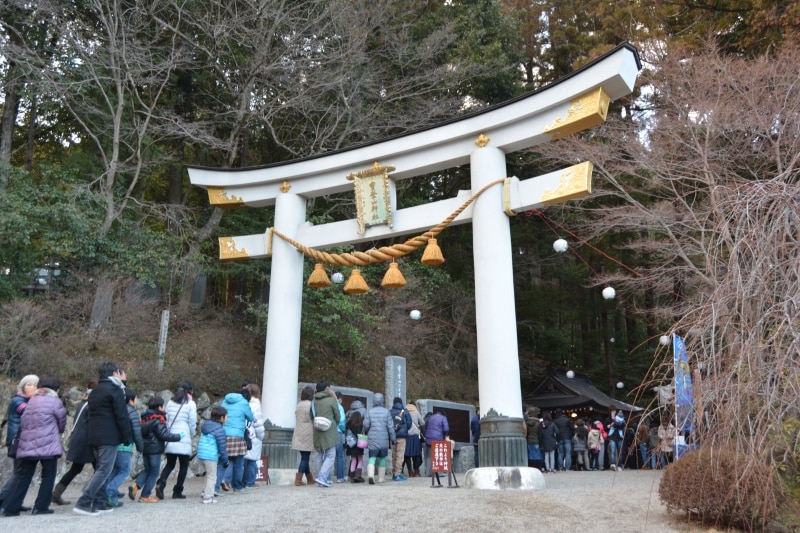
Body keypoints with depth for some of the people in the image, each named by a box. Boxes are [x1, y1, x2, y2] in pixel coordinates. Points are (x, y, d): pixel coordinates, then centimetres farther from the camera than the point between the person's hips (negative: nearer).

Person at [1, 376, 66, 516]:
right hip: (48, 445, -6)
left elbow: (22, 423, 16)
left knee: (22, 477, 10)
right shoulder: (55, 401, -3)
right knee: (48, 476, 5)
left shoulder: (31, 401, 15)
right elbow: (62, 423, 5)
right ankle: (41, 507, 4)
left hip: (28, 445, 6)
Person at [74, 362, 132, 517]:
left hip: (94, 436, 9)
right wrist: (127, 436, -8)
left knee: (100, 469, 14)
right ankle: (83, 503, -15)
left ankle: (99, 503, 13)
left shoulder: (95, 391, 18)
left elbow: (92, 414, 21)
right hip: (109, 437, -9)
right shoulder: (115, 389, -9)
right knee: (104, 470, -8)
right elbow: (122, 416, -13)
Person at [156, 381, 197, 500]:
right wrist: (192, 433, 14)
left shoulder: (170, 402, 10)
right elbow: (192, 423, -5)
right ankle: (177, 492, 10)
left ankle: (160, 483, -6)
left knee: (170, 464, 16)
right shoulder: (191, 404, -5)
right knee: (184, 466, 9)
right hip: (184, 440, -5)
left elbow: (166, 419, 11)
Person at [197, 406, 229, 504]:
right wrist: (225, 460, -1)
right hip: (211, 456, -8)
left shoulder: (205, 425, 14)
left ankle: (206, 493, 21)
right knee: (212, 477, 1)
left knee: (209, 475, 21)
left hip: (201, 454, 9)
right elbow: (222, 446, -12)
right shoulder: (219, 430, -13)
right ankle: (208, 497, 3)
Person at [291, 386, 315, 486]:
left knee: (305, 457, 11)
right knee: (305, 458, -2)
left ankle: (310, 479, 19)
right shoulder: (311, 405, -10)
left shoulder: (298, 405, 11)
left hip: (298, 434, 7)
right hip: (308, 434, -7)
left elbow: (297, 419, 14)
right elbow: (314, 419, -9)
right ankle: (298, 480, -5)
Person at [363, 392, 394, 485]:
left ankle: (370, 475, -23)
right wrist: (393, 439, 6)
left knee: (372, 457, 0)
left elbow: (366, 425, -1)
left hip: (372, 439, 0)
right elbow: (390, 427, -2)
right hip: (384, 439, 0)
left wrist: (367, 432, 21)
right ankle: (380, 478, 18)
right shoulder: (386, 412, -2)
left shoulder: (370, 412, -1)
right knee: (382, 458, 14)